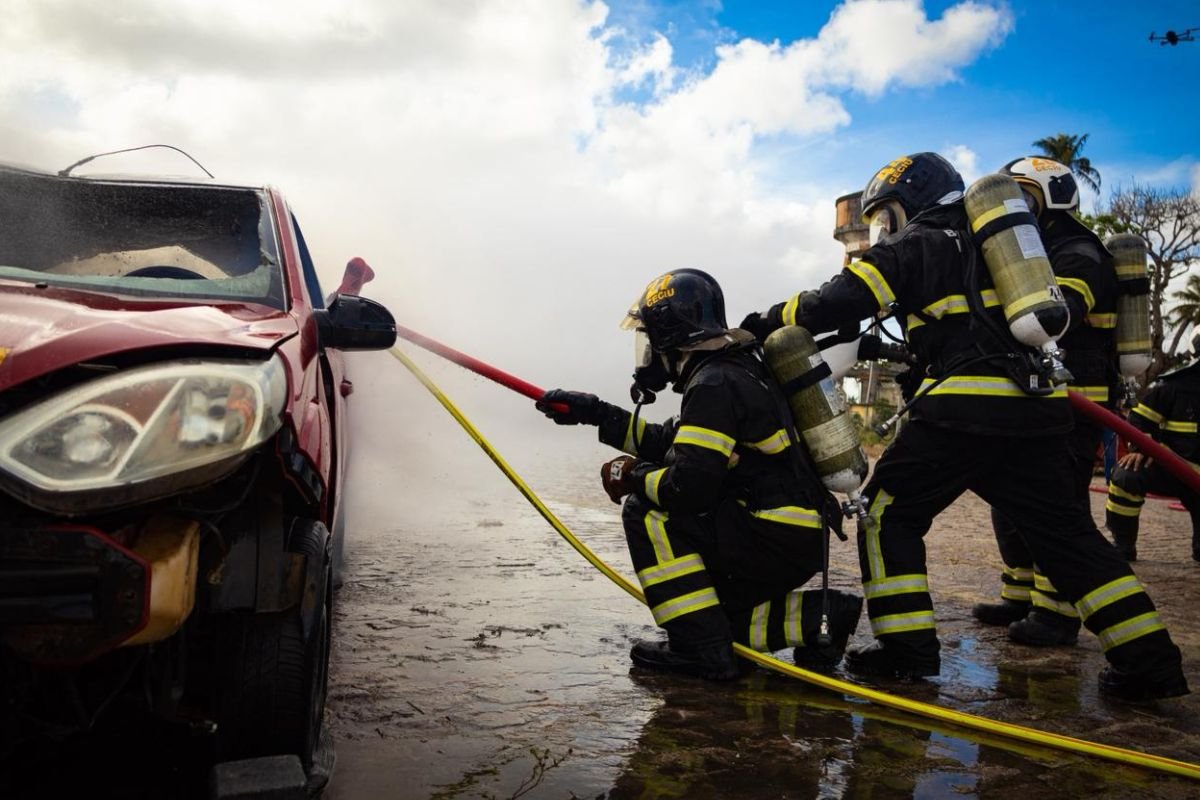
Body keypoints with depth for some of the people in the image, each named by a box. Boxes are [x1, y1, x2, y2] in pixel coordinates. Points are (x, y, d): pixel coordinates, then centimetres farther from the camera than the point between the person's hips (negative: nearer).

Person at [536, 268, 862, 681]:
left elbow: (687, 486, -25)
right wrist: (596, 413, 17)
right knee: (714, 612, 19)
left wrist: (632, 477, -5)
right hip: (798, 539, 10)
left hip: (777, 539, -10)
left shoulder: (715, 384, -17)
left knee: (646, 513, -11)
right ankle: (818, 615, 13)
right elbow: (671, 443, 21)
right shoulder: (733, 370, 15)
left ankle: (702, 648, -10)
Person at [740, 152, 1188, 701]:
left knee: (889, 512, 5)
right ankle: (1150, 660, 11)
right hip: (1037, 407, 7)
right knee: (1064, 531, 13)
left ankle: (907, 648, 3)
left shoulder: (914, 244, 5)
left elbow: (838, 303, -6)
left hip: (965, 408, -7)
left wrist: (763, 324, 3)